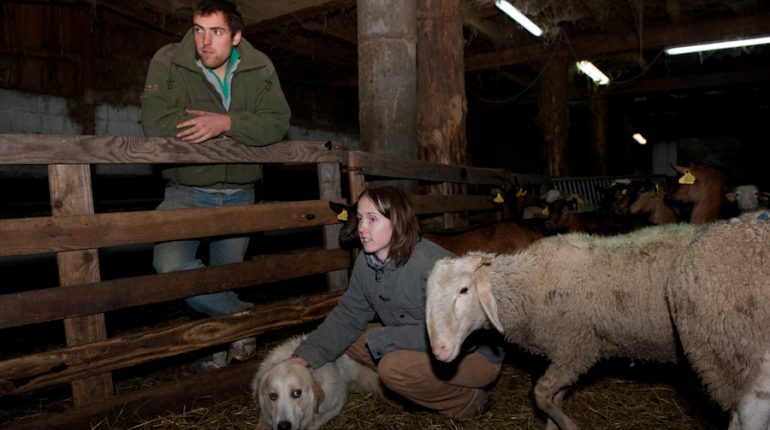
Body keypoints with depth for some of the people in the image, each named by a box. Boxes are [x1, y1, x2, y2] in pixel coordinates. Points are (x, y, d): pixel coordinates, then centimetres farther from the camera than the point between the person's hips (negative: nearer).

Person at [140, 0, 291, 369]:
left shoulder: (259, 68, -1)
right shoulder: (168, 62, -9)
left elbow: (277, 123, -12)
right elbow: (156, 123, -21)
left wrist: (226, 123, -27)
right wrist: (240, 129, -18)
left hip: (240, 193, 2)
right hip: (188, 190, -2)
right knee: (170, 263, -25)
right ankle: (244, 316, -5)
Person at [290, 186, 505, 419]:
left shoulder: (431, 265, -30)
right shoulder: (365, 263, -6)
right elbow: (348, 316, -1)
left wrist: (381, 339, -25)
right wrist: (308, 354, -15)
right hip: (425, 346, 9)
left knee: (394, 367, -31)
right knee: (351, 340, 0)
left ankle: (469, 400, -3)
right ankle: (442, 387, 5)